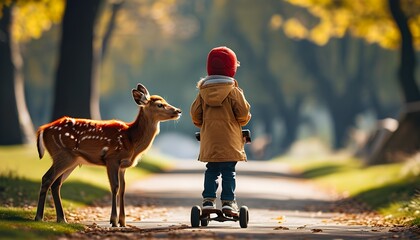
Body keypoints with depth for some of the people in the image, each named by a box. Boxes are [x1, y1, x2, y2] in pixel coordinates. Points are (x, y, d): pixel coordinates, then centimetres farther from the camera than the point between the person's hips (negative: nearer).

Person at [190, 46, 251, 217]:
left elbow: (195, 114, 7)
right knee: (229, 171, 1)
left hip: (209, 140, 3)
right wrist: (242, 122, 14)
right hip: (229, 140, -3)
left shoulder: (202, 92, 4)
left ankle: (208, 200, 6)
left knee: (211, 171, 12)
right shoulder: (233, 91, -7)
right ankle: (228, 202, -4)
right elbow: (243, 113, -8)